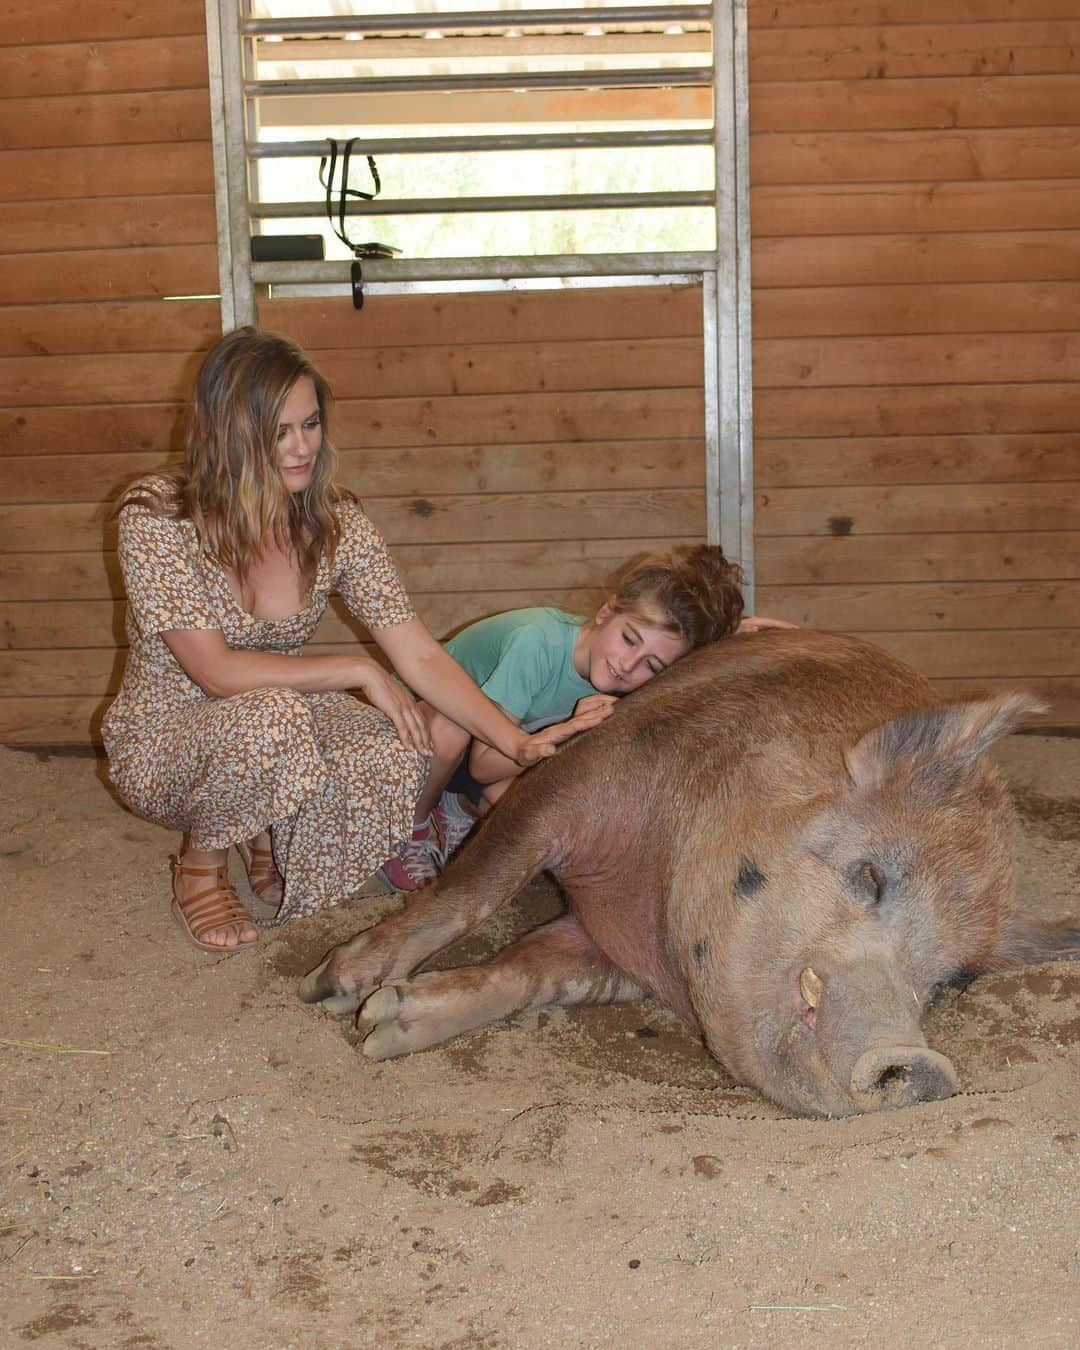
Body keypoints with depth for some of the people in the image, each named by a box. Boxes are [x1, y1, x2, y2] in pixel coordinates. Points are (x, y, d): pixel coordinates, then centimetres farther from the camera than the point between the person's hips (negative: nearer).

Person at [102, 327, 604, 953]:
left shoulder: (335, 521, -9)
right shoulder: (155, 516, -21)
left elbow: (419, 656, -12)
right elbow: (216, 671, -26)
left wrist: (519, 742, -24)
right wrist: (359, 671, -24)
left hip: (280, 726, 4)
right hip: (163, 746, -4)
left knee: (399, 756, -27)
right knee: (270, 718, -38)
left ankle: (270, 848, 6)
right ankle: (199, 866, -6)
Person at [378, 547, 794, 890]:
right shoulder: (538, 642, -39)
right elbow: (483, 764, -35)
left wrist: (733, 633, -19)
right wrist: (569, 731, -47)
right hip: (428, 718, -5)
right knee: (448, 729, -42)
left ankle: (461, 809, 8)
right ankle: (414, 824, -11)